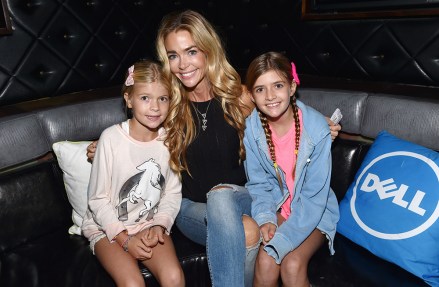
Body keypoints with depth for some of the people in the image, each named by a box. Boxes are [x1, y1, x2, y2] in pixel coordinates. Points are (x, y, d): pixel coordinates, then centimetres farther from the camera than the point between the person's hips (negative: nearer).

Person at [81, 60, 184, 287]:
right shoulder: (112, 138, -15)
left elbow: (173, 192, 2)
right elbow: (98, 198, -9)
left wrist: (158, 225, -12)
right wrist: (125, 238, -13)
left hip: (151, 225, 3)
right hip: (107, 227, -2)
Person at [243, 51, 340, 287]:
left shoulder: (316, 127, -22)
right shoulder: (251, 128, -15)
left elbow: (315, 195, -18)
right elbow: (258, 183, -4)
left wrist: (282, 240, -24)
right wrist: (265, 218, -21)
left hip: (313, 211, -1)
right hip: (274, 206, 2)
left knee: (292, 265, -22)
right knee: (265, 262, -20)